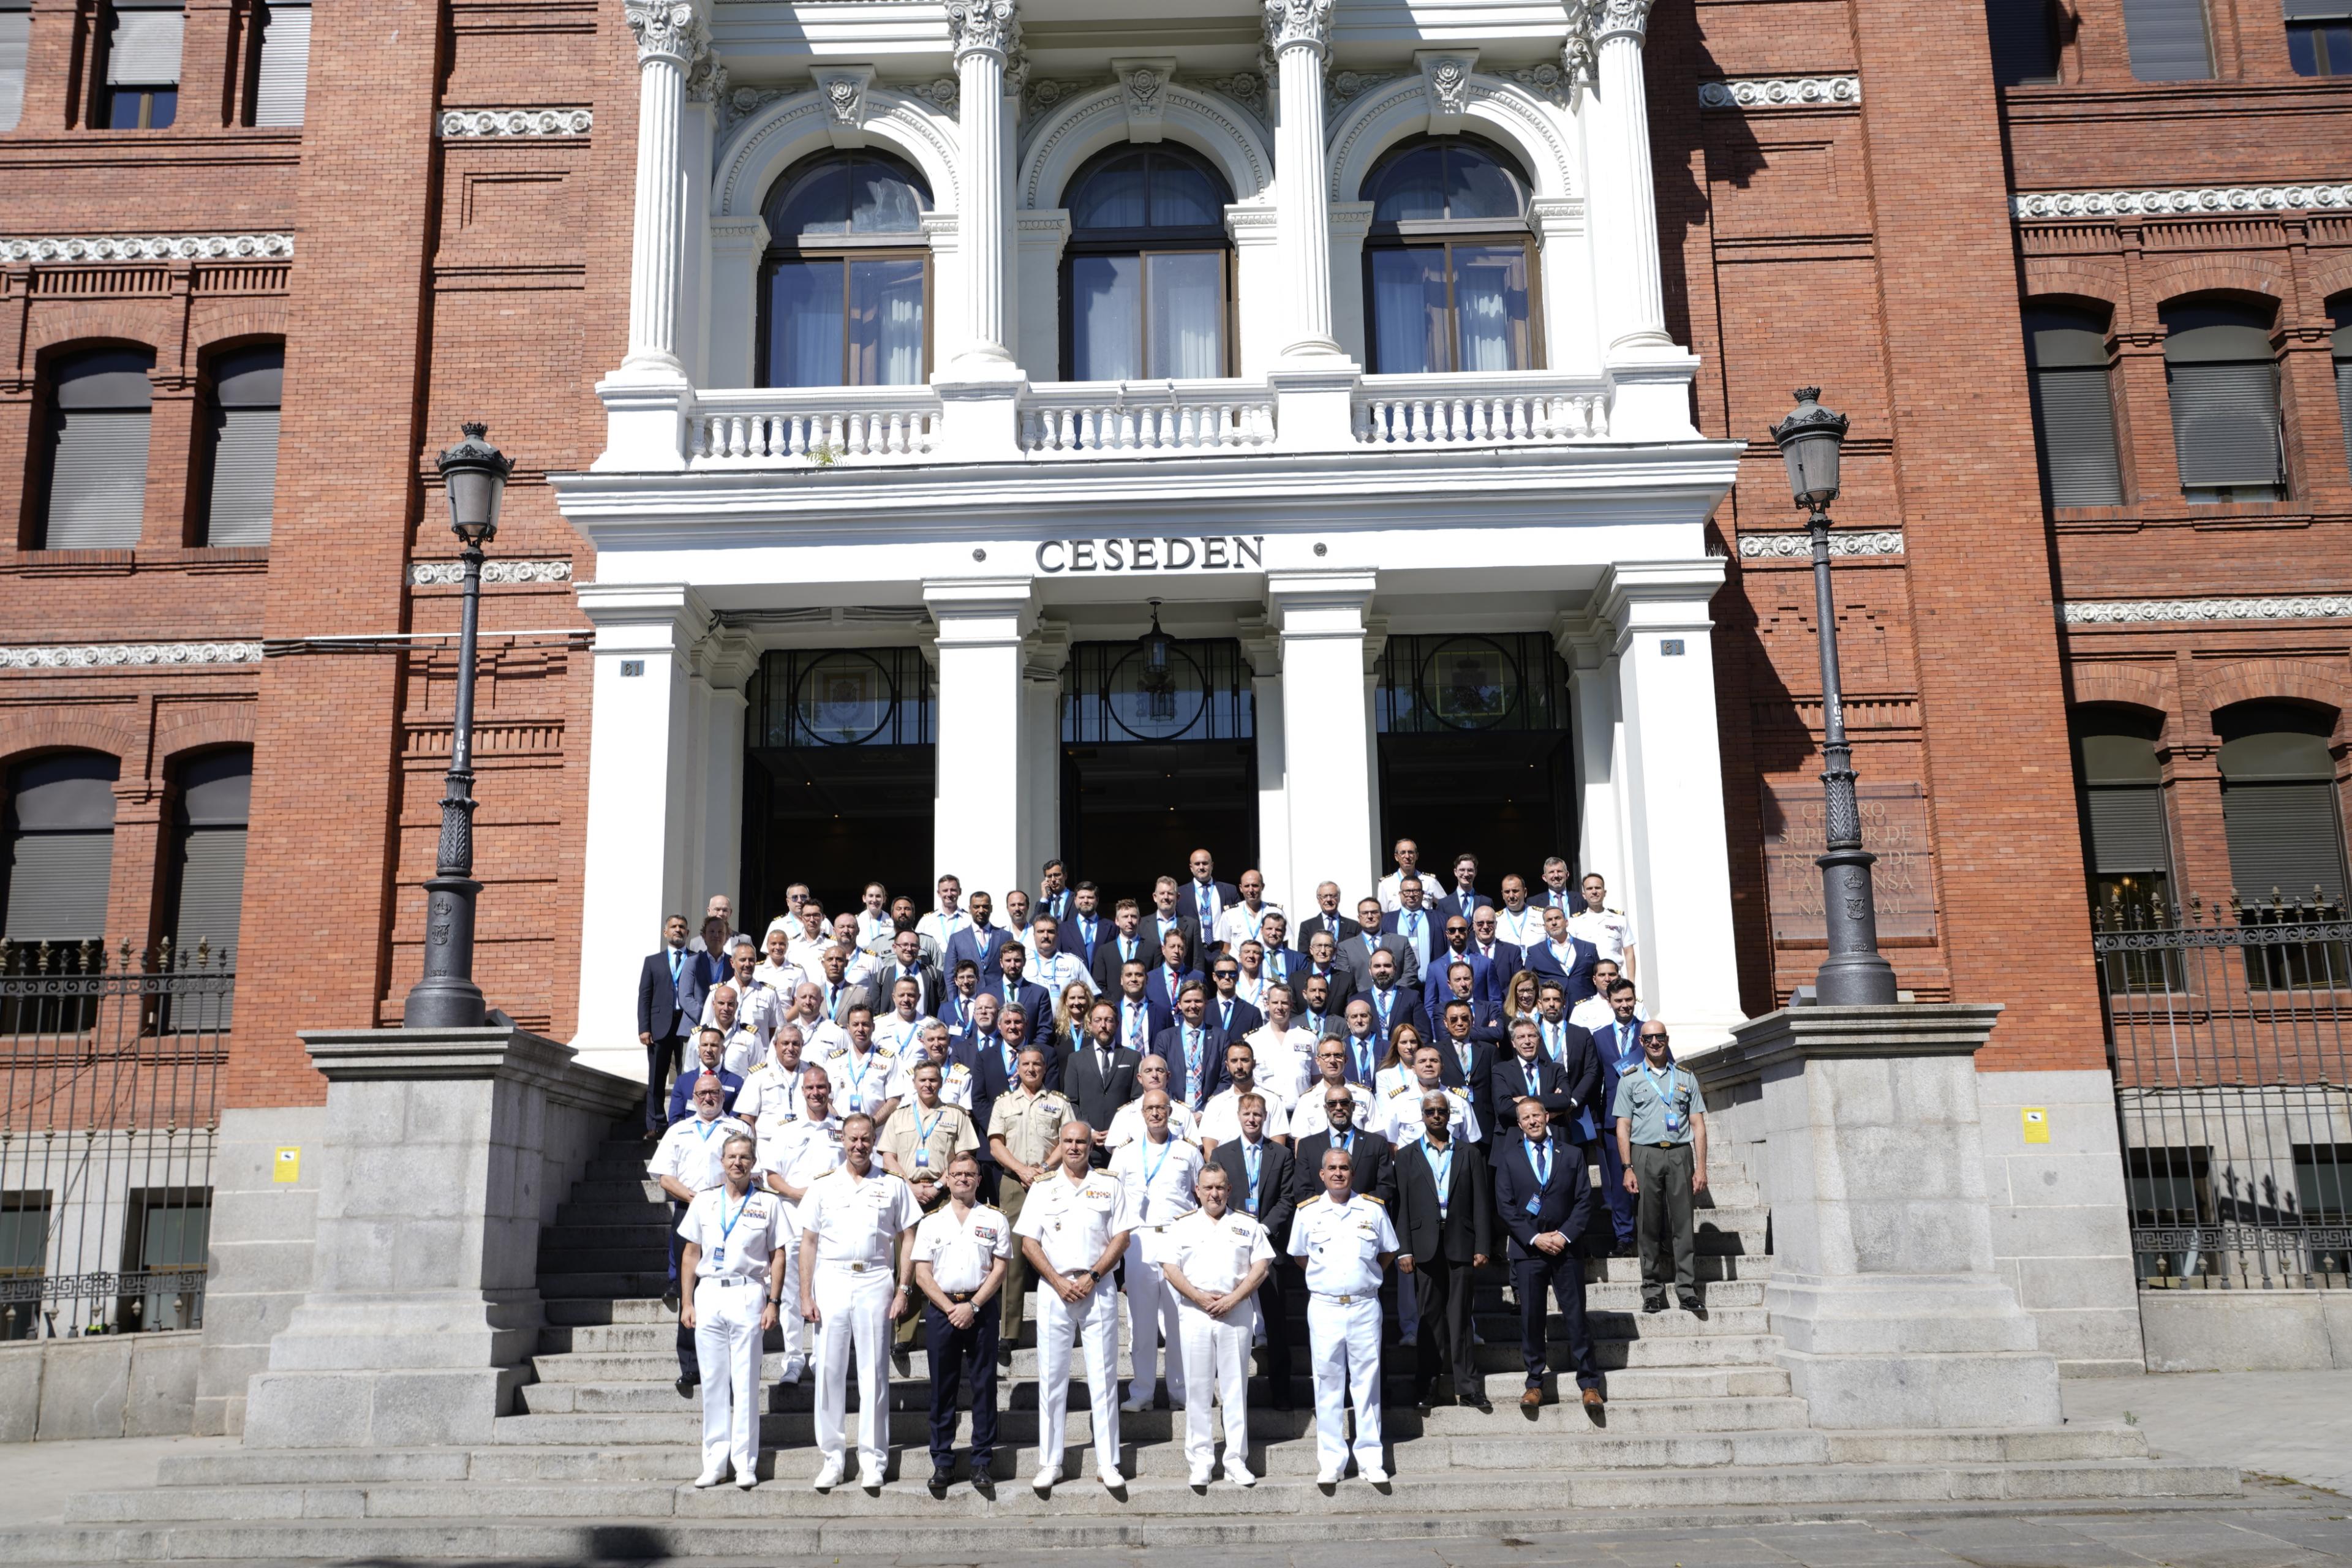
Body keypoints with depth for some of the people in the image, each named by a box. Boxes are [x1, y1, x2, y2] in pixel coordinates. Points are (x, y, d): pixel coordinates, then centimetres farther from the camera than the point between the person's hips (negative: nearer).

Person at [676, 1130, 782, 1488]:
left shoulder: (768, 1203, 4)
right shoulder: (704, 1201, 10)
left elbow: (777, 1258, 4)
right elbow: (691, 1253, 12)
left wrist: (773, 1303, -4)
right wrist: (687, 1302, 6)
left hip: (747, 1295, -2)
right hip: (708, 1296, 2)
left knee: (745, 1382, -2)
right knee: (713, 1381, 5)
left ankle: (745, 1463, 4)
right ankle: (715, 1462, 12)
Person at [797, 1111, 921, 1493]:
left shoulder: (893, 1186, 8)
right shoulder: (823, 1187, 9)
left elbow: (906, 1239, 8)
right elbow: (808, 1242, 7)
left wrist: (904, 1288, -1)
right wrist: (805, 1295, 0)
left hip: (875, 1282, -1)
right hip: (831, 1281, 1)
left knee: (874, 1373, 1)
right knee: (829, 1371, 2)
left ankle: (872, 1460, 7)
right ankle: (831, 1456, 10)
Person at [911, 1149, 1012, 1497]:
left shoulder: (995, 1219, 7)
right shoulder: (931, 1221, 9)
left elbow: (999, 1269, 1)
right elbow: (922, 1275, 3)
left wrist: (972, 1306, -10)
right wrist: (950, 1309, -9)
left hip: (982, 1308, -1)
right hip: (940, 1309, 1)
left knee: (984, 1386, 1)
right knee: (942, 1387, 4)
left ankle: (981, 1464, 7)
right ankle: (942, 1463, 11)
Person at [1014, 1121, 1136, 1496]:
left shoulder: (1109, 1186, 6)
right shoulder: (1042, 1188, 7)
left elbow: (1121, 1238, 2)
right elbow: (1029, 1243, 3)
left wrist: (1092, 1276, -9)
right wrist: (1059, 1282, -8)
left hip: (1098, 1289, 0)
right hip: (1055, 1290, 1)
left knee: (1103, 1376, 1)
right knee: (1051, 1377, 3)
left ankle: (1107, 1463, 7)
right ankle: (1050, 1462, 11)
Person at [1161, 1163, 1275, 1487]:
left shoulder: (1247, 1226, 9)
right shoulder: (1182, 1226, 9)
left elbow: (1261, 1266, 3)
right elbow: (1170, 1267, 1)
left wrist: (1232, 1299, -9)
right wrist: (1200, 1298, -11)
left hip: (1236, 1313, 0)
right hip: (1195, 1314, 0)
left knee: (1235, 1389, 1)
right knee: (1198, 1388, 2)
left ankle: (1236, 1461, 7)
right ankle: (1200, 1461, 9)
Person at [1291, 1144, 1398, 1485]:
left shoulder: (1373, 1208, 1)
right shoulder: (1308, 1212, 1)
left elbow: (1388, 1252, 13)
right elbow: (1300, 1256, 15)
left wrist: (1366, 1278, 9)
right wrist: (1325, 1278, 10)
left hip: (1365, 1306, 0)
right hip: (1324, 1307, 0)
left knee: (1367, 1382, 3)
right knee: (1328, 1384, 3)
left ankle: (1371, 1460, 10)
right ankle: (1331, 1461, 9)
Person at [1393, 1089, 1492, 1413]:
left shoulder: (1469, 1155, 10)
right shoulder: (1407, 1156, 9)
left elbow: (1481, 1204, 6)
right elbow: (1402, 1206, 4)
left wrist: (1482, 1247, -2)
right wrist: (1405, 1250, -3)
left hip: (1459, 1245, 0)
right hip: (1425, 1247, 0)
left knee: (1459, 1317, 0)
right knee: (1430, 1317, 2)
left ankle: (1467, 1386, 5)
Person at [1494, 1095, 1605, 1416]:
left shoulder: (1572, 1154, 7)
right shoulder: (1509, 1159, 6)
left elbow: (1584, 1200, 4)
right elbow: (1506, 1206, 1)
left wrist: (1565, 1235, -8)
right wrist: (1534, 1238, -9)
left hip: (1565, 1247, 0)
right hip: (1527, 1249, 0)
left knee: (1576, 1316, -1)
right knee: (1530, 1318, 2)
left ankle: (1589, 1384, 6)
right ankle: (1535, 1384, 11)